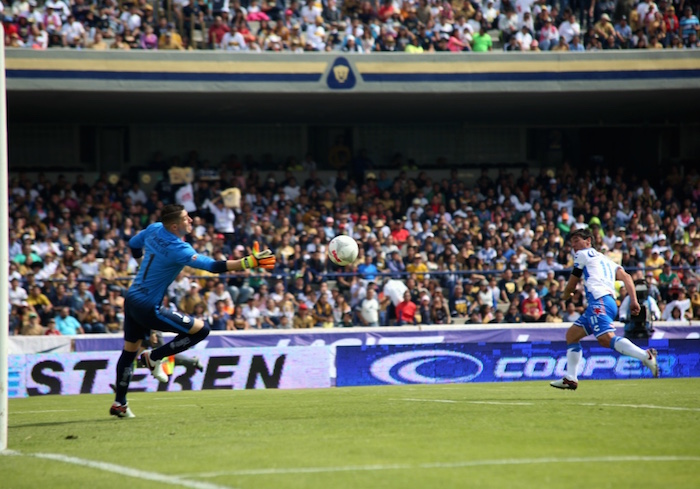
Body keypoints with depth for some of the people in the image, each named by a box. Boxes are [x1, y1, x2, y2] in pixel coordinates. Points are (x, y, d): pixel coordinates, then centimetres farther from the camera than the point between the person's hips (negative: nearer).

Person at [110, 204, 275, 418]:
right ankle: (154, 357, 3)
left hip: (132, 298, 9)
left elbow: (133, 245, 23)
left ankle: (119, 404, 27)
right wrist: (248, 263, -35)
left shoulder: (154, 229, 2)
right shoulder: (177, 249, -23)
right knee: (200, 329, -8)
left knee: (130, 350, 21)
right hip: (148, 307, -9)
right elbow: (212, 266, -31)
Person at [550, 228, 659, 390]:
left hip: (599, 300, -9)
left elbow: (572, 284, 16)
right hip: (610, 302, 9)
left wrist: (565, 295, 38)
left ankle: (646, 356, -44)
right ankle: (571, 379, 12)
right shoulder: (604, 259, 32)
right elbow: (625, 276, 18)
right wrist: (634, 300, 8)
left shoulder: (583, 254, 12)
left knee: (606, 338, -28)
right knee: (571, 334, 17)